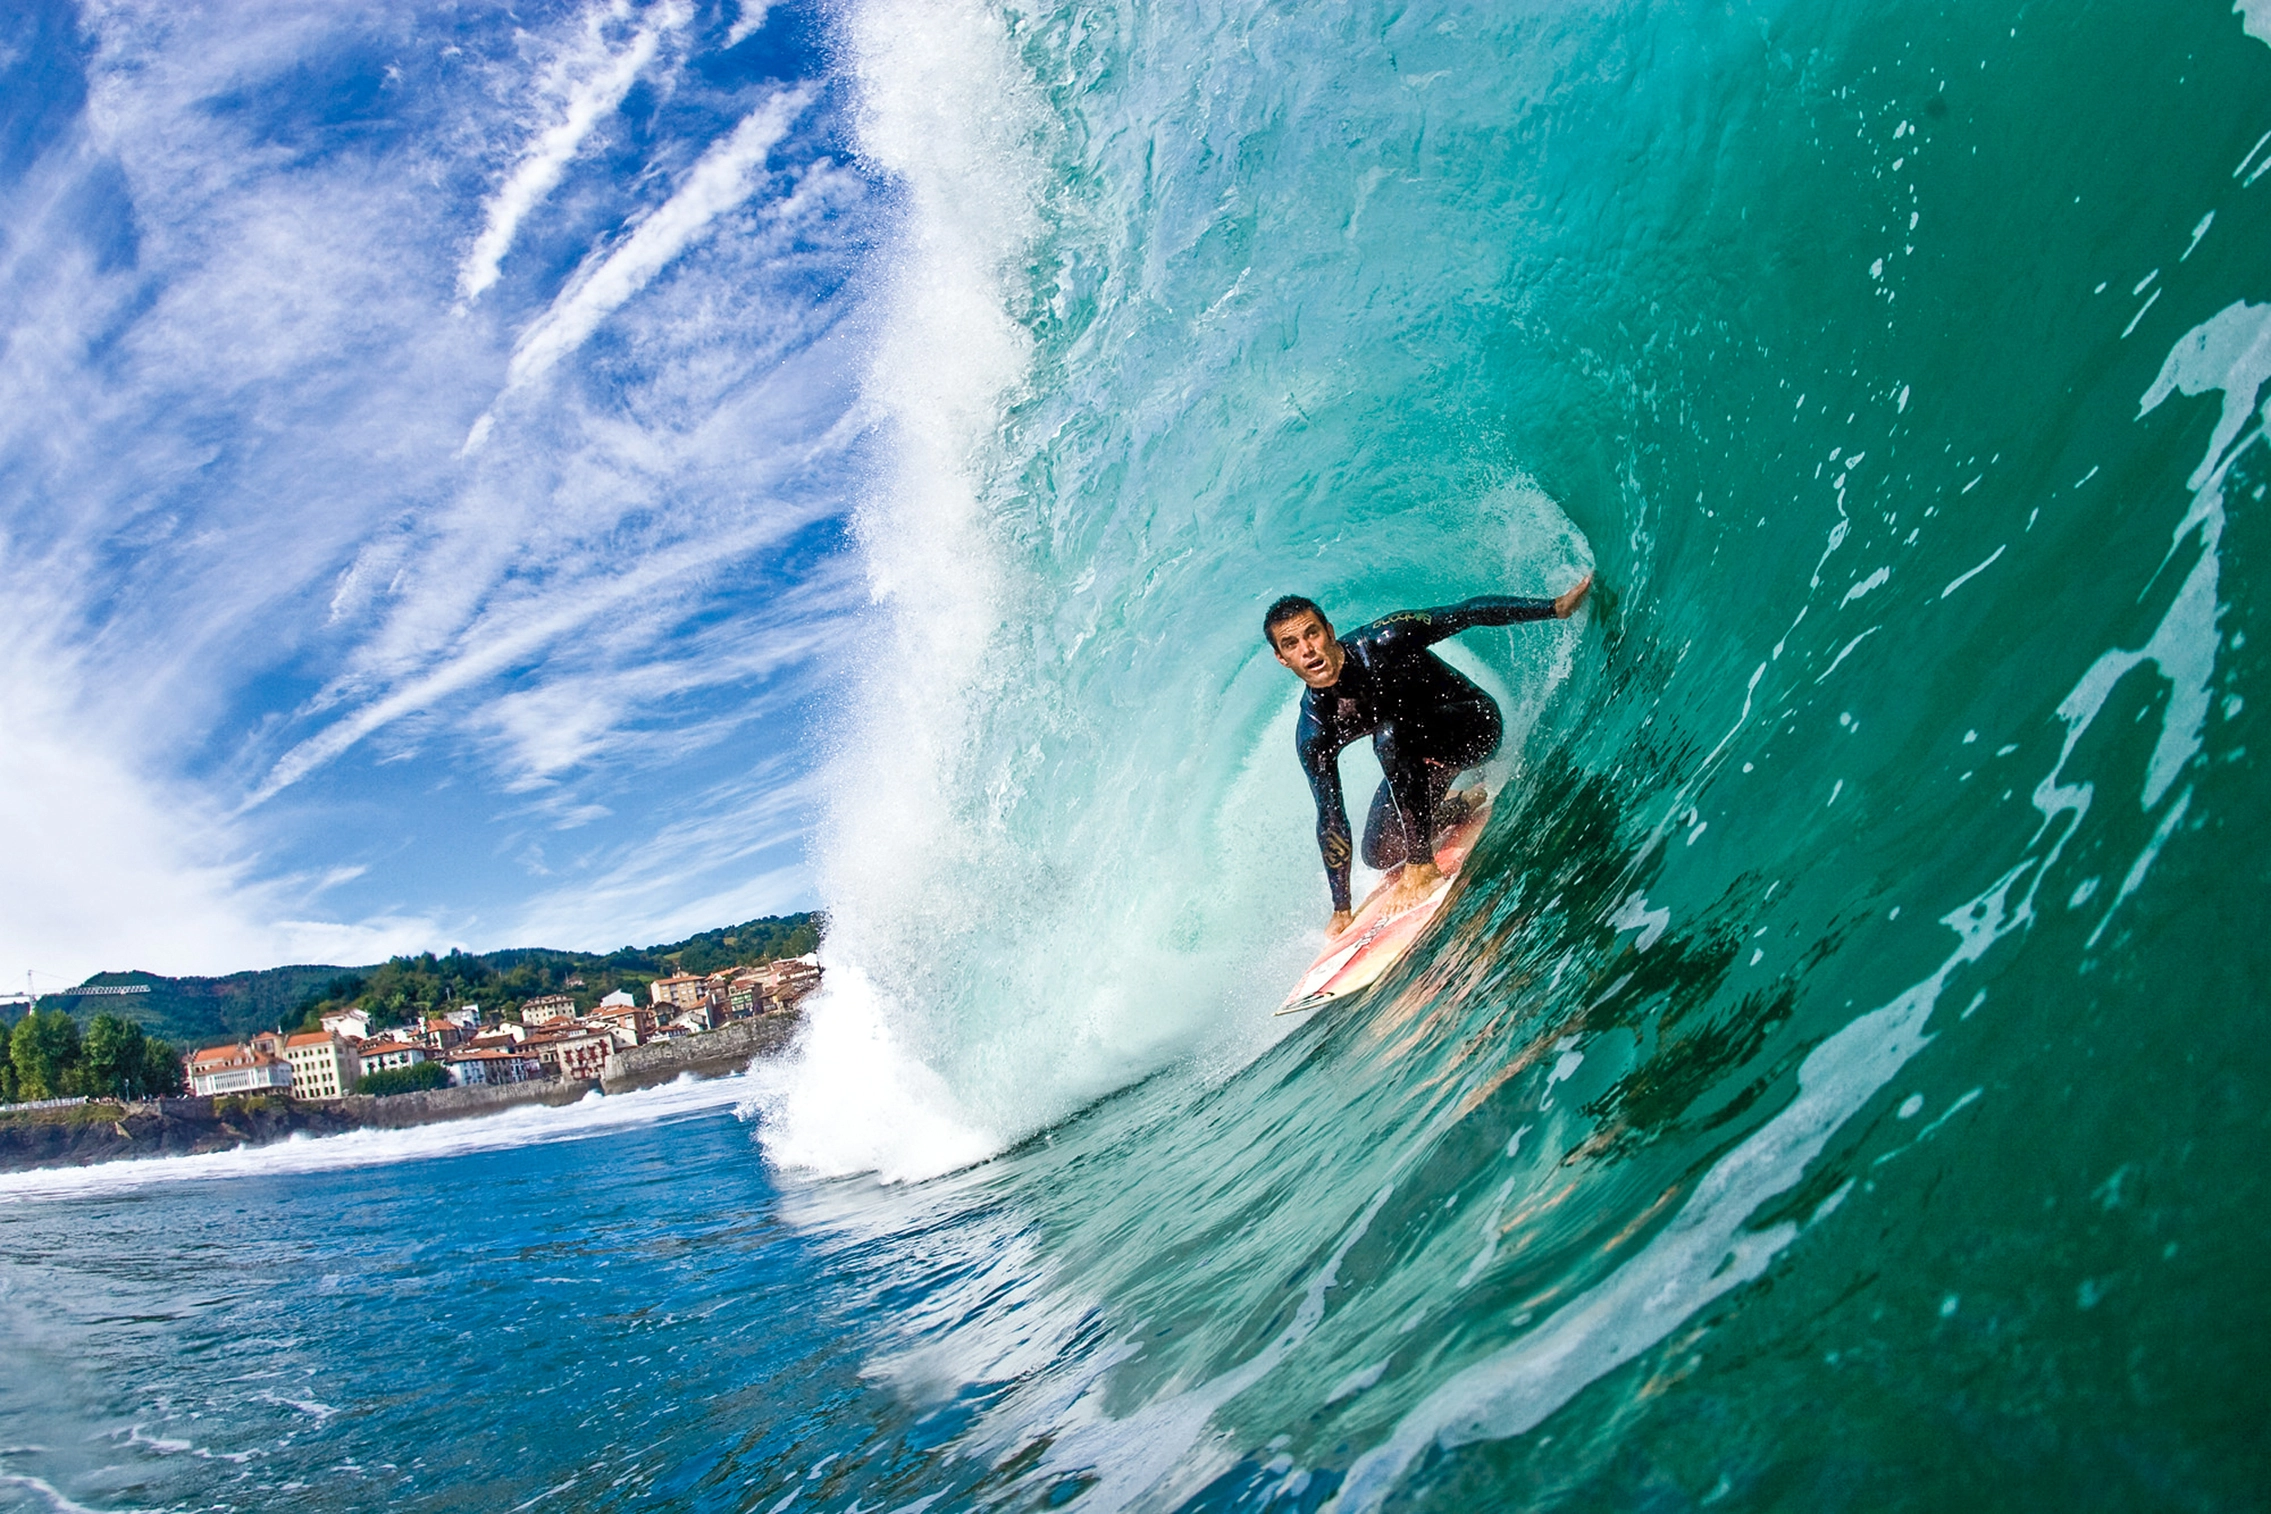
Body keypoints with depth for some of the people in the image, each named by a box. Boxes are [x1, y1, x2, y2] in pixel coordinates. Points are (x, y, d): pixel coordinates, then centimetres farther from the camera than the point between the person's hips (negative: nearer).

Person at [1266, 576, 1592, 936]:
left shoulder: (1382, 642, -29)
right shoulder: (1313, 733, -19)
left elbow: (1470, 612, -21)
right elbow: (1331, 819, -12)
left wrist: (1556, 607, -27)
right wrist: (1341, 909, -8)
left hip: (1477, 724, -5)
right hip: (1415, 759, 6)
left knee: (1390, 734, -33)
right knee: (1380, 855, 0)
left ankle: (1421, 862, -22)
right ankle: (1462, 805, 28)